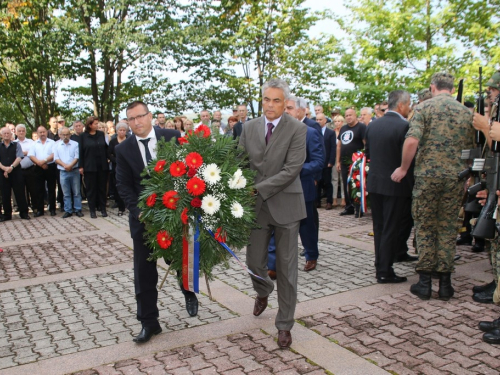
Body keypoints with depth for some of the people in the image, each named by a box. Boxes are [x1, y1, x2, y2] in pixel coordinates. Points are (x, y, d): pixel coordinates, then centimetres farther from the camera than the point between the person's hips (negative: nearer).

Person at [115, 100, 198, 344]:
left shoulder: (172, 138, -5)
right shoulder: (123, 149, -1)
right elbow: (123, 185, 0)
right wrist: (137, 210, -14)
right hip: (143, 216, 1)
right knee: (144, 270, 4)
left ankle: (189, 293, 45)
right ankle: (149, 322, 18)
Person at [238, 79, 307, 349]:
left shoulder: (297, 129, -8)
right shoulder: (249, 128, 6)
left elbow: (291, 169, -16)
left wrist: (258, 189, -19)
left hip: (284, 205, -3)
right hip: (256, 205, 3)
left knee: (286, 268, 4)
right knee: (254, 263, 9)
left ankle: (284, 325, 20)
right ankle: (263, 292, 45)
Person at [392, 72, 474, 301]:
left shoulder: (424, 107, -3)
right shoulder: (466, 112, 9)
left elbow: (412, 141, -16)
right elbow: (469, 145, 11)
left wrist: (403, 168, -5)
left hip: (427, 174, -3)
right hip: (455, 176, 3)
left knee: (424, 227, 7)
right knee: (448, 228, 10)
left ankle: (424, 281, 10)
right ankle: (445, 282, 14)